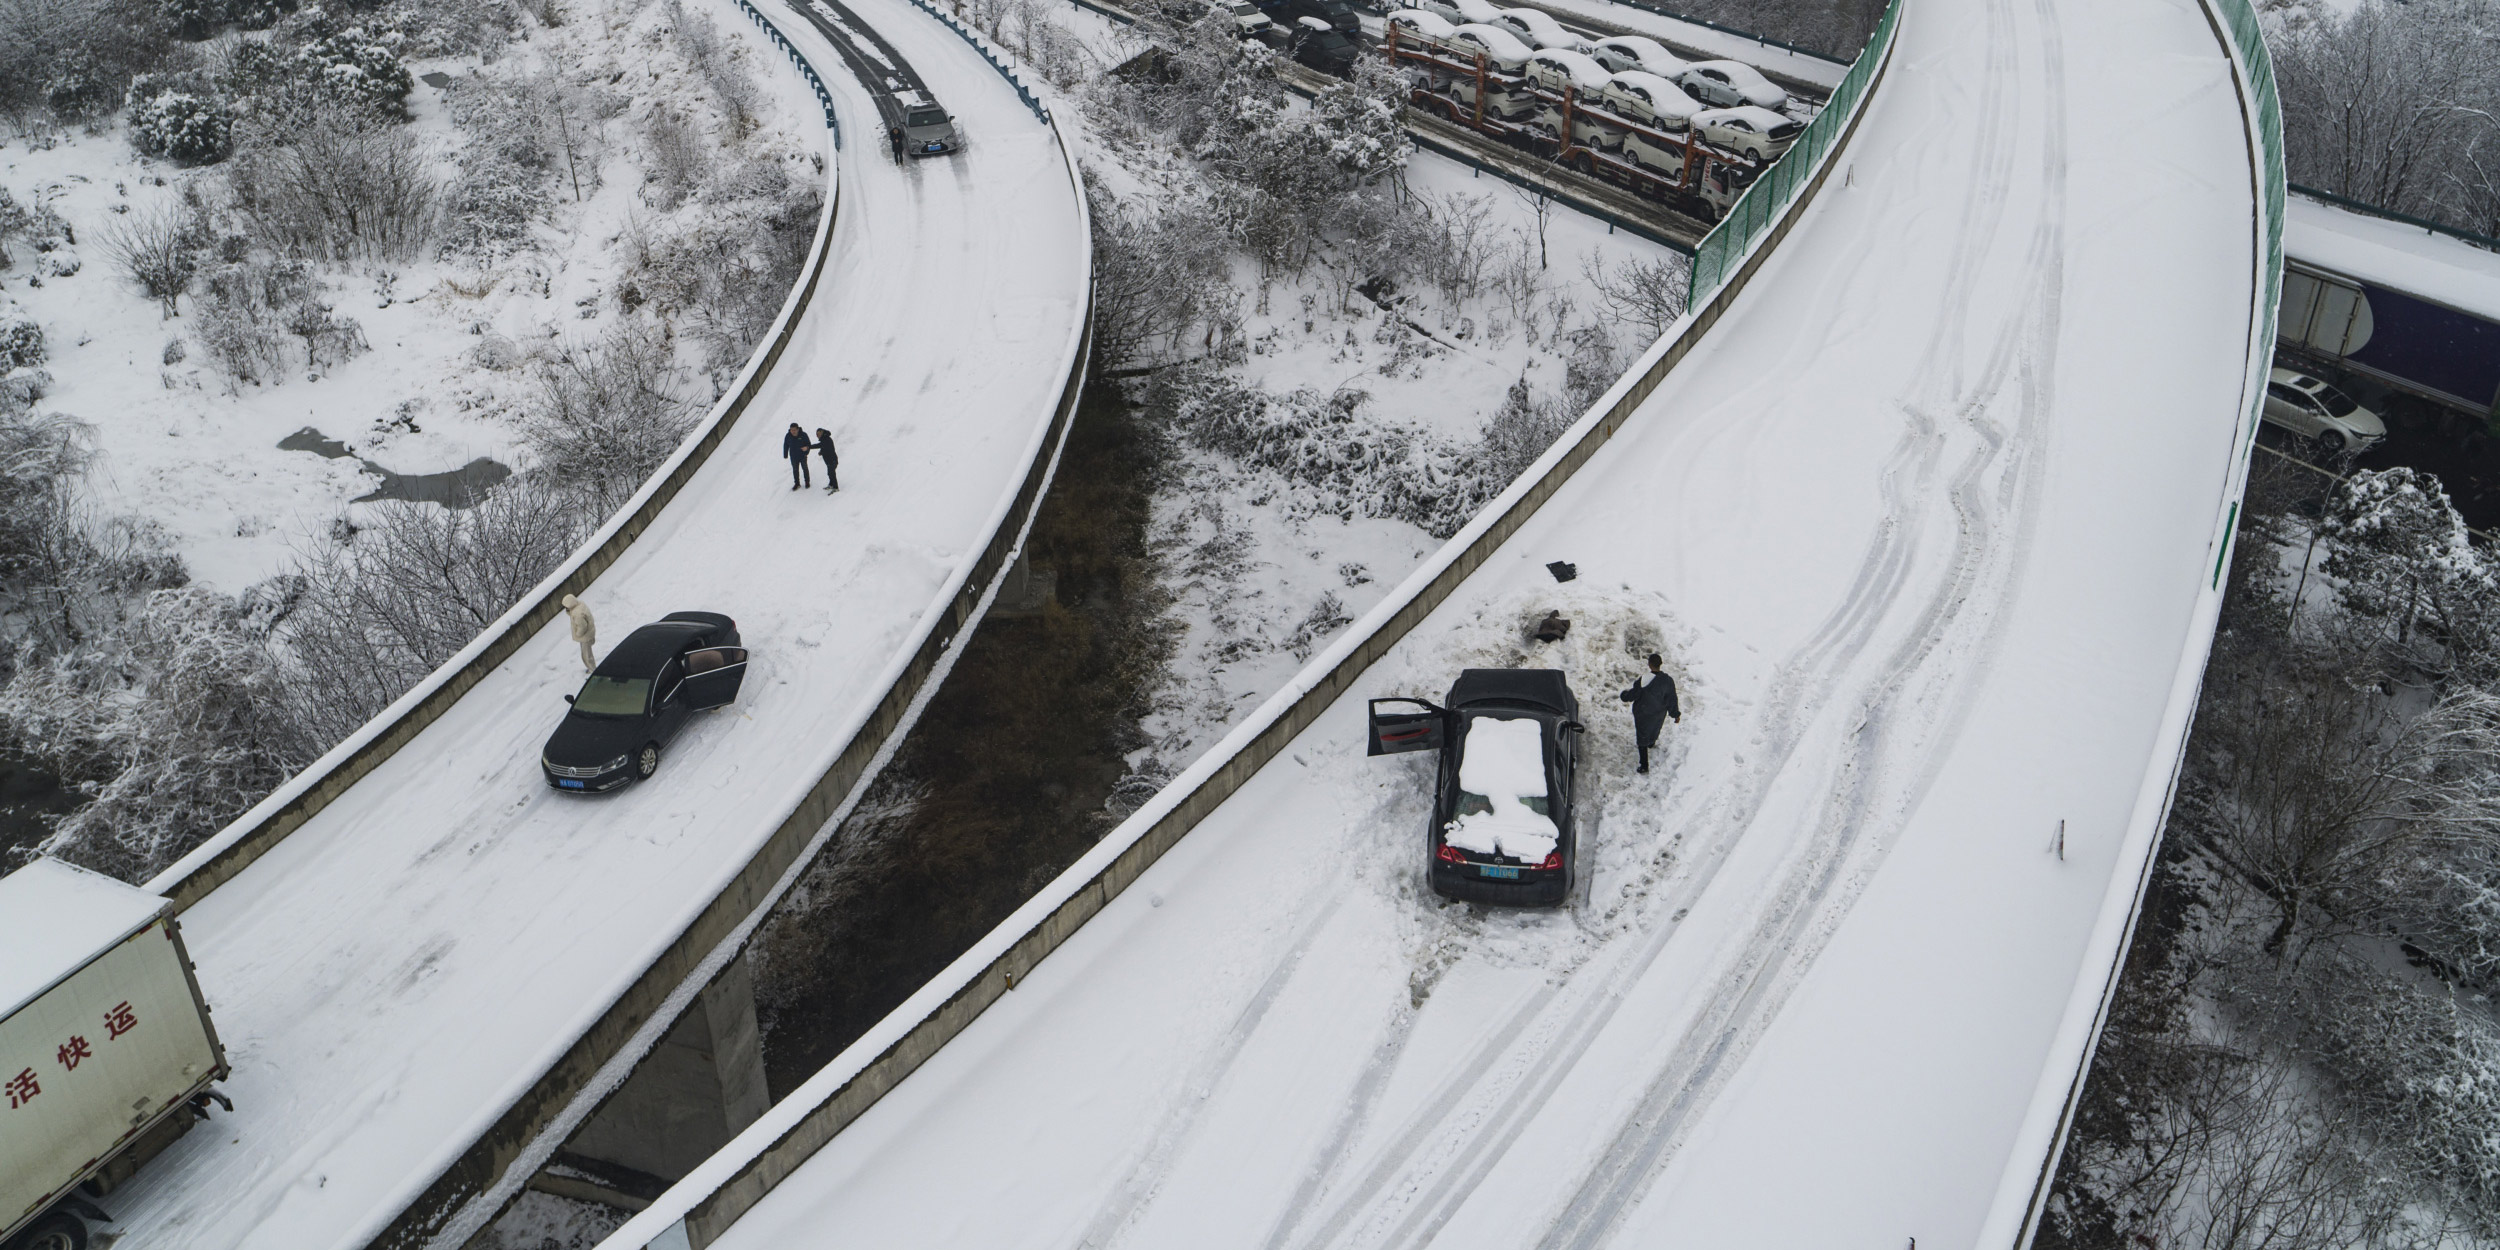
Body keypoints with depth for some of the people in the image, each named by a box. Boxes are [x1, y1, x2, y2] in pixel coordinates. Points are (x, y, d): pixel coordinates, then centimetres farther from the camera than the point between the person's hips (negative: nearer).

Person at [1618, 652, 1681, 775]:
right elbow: (1672, 700, -9)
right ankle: (1652, 743, 67)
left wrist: (1622, 695, 2)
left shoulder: (1644, 681, -34)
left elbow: (1632, 695, -21)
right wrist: (1676, 714, 6)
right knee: (1655, 728, 35)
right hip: (1659, 713, 4)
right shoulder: (1668, 680, -21)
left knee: (1642, 739, 14)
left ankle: (1644, 766, 20)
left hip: (1643, 715, -4)